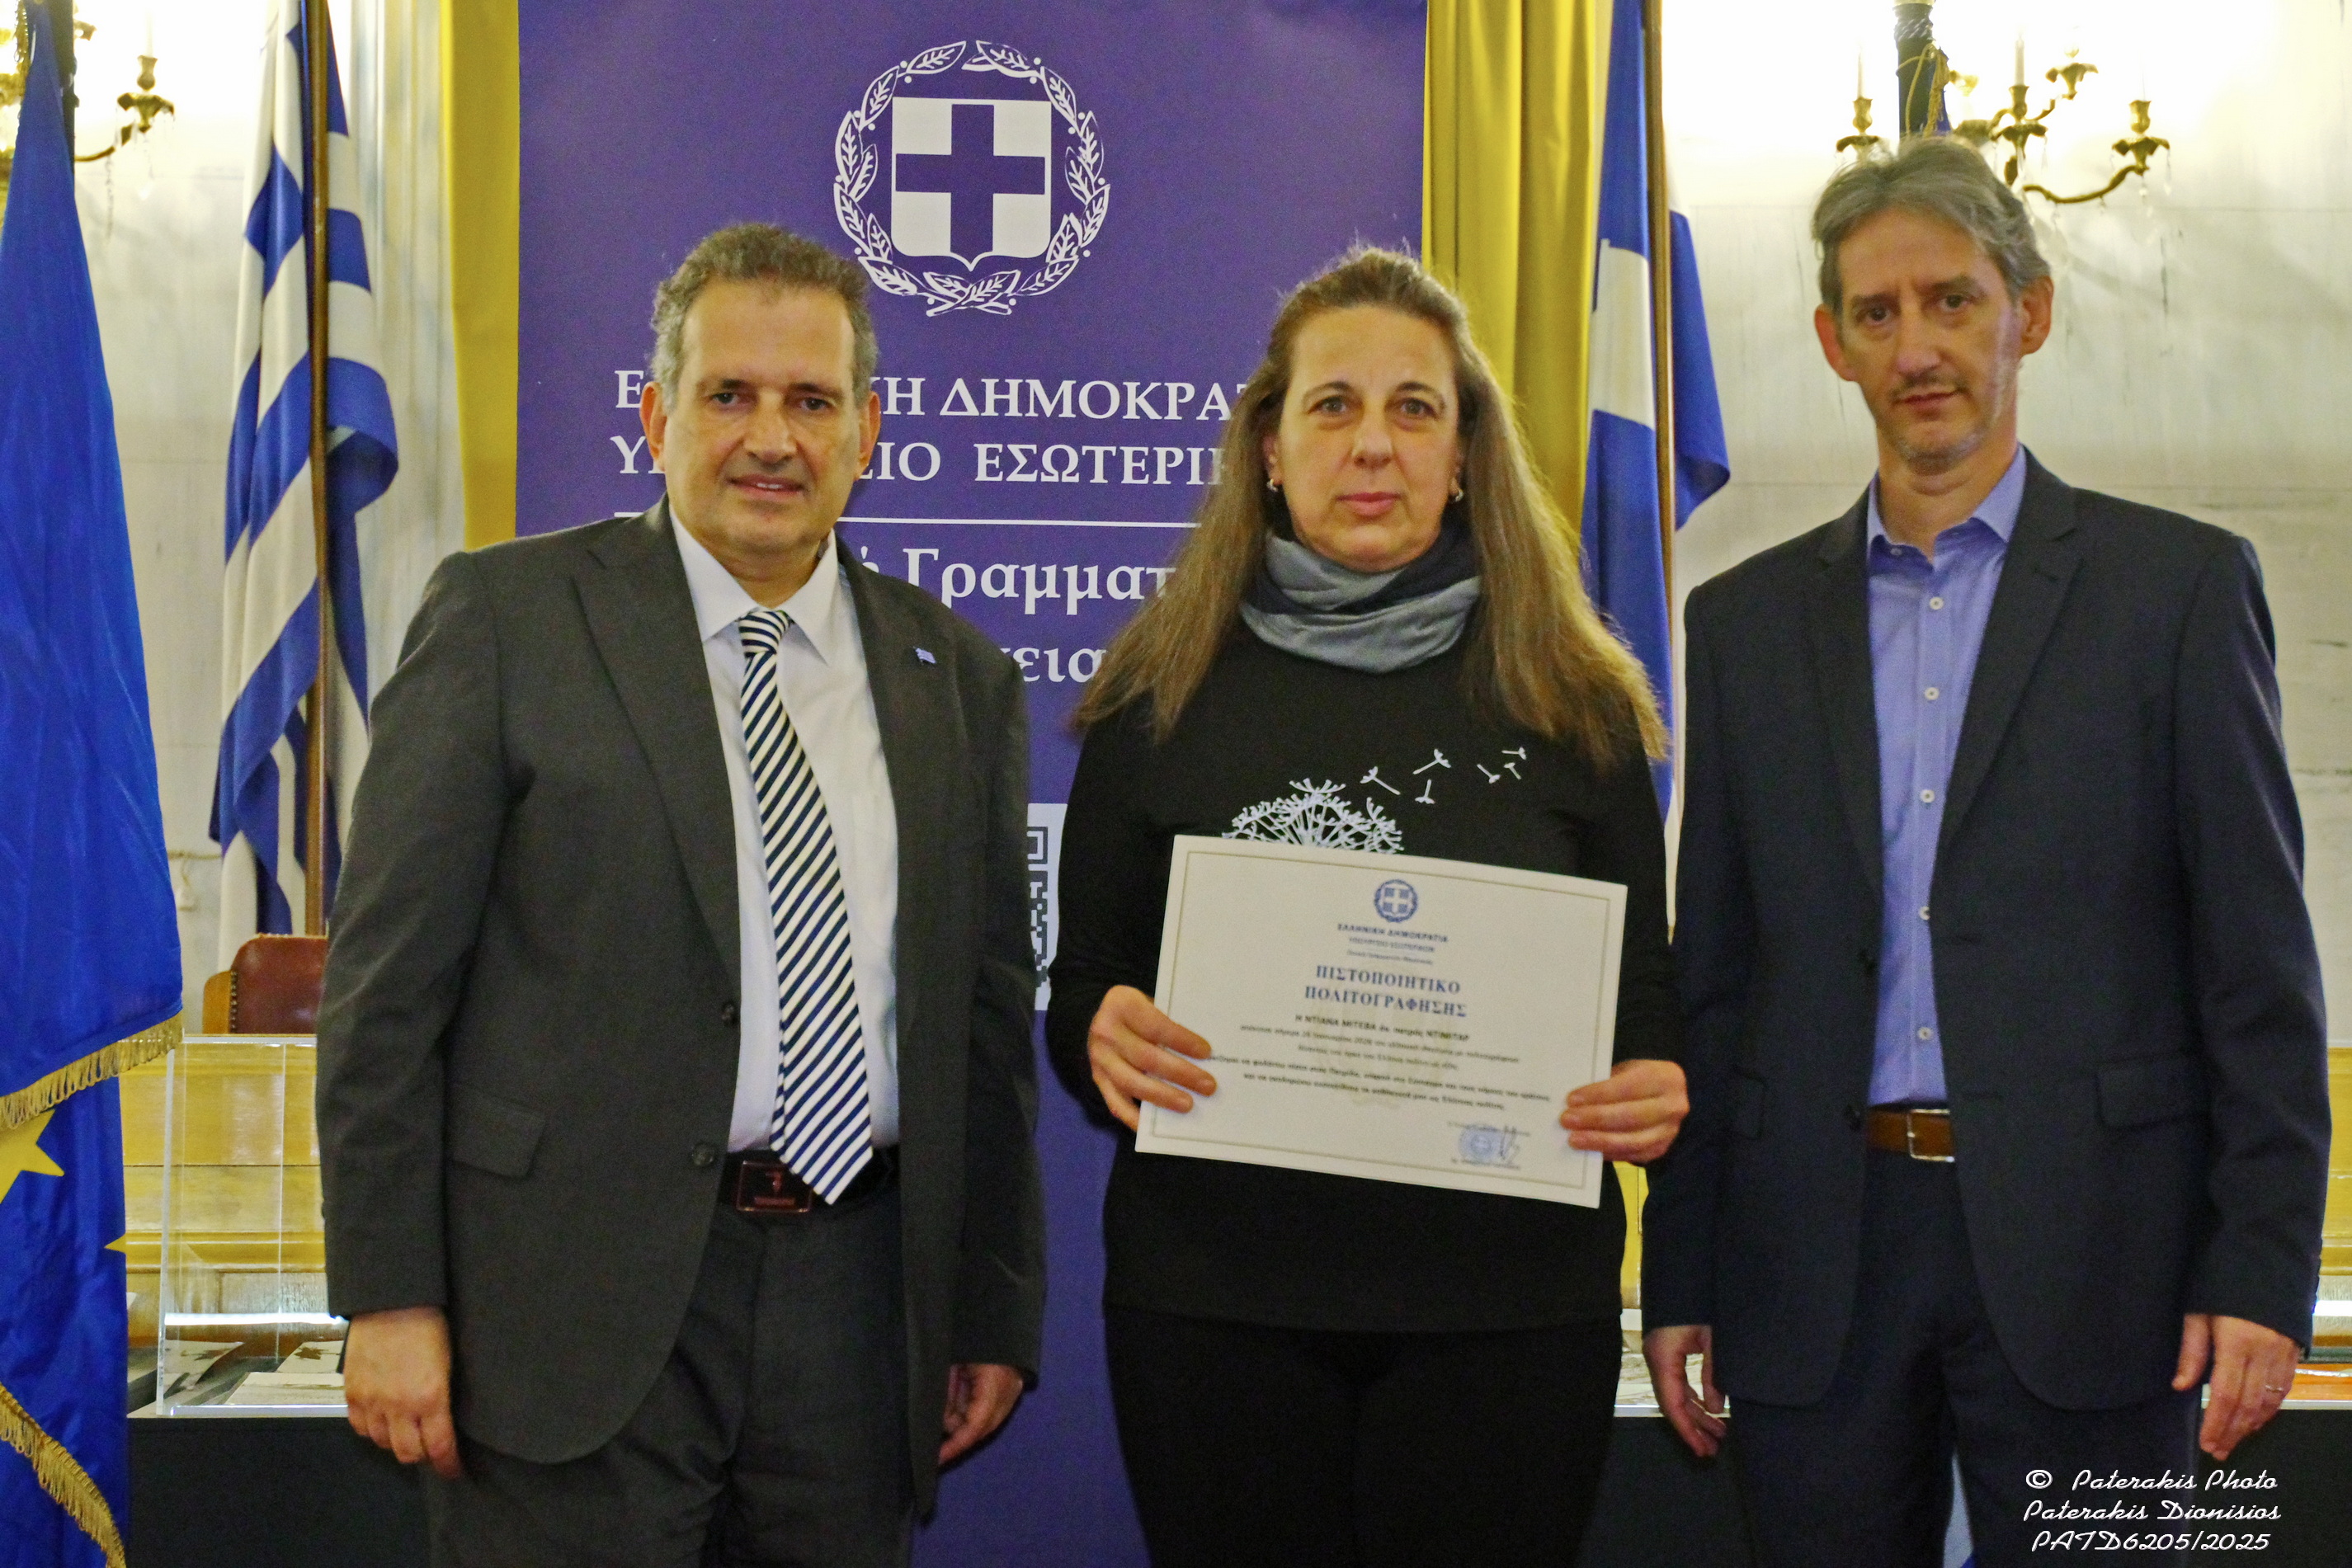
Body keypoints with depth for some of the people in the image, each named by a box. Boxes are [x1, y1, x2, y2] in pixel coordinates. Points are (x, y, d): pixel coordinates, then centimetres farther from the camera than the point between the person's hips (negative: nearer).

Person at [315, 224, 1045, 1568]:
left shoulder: (962, 679, 11)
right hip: (582, 1294, -3)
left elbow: (990, 1020, 13)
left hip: (856, 1300, 3)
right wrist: (391, 1298, -8)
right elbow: (389, 982, -3)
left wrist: (996, 1316, 11)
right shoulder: (507, 616, 0)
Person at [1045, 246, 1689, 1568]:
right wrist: (1100, 1040, -15)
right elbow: (1082, 989, 7)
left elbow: (1645, 989, 8)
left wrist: (1657, 1092, -13)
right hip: (1217, 1294, 0)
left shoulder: (1574, 703, 4)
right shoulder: (1164, 699, 3)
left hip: (1510, 1297, 0)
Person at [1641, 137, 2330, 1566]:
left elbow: (2261, 962, -1)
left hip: (2080, 1249, -2)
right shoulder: (1751, 616, 10)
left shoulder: (2178, 583, 2)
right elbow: (1712, 974, 10)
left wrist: (2265, 1271, -8)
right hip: (1816, 1266, 3)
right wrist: (1680, 1274, 7)